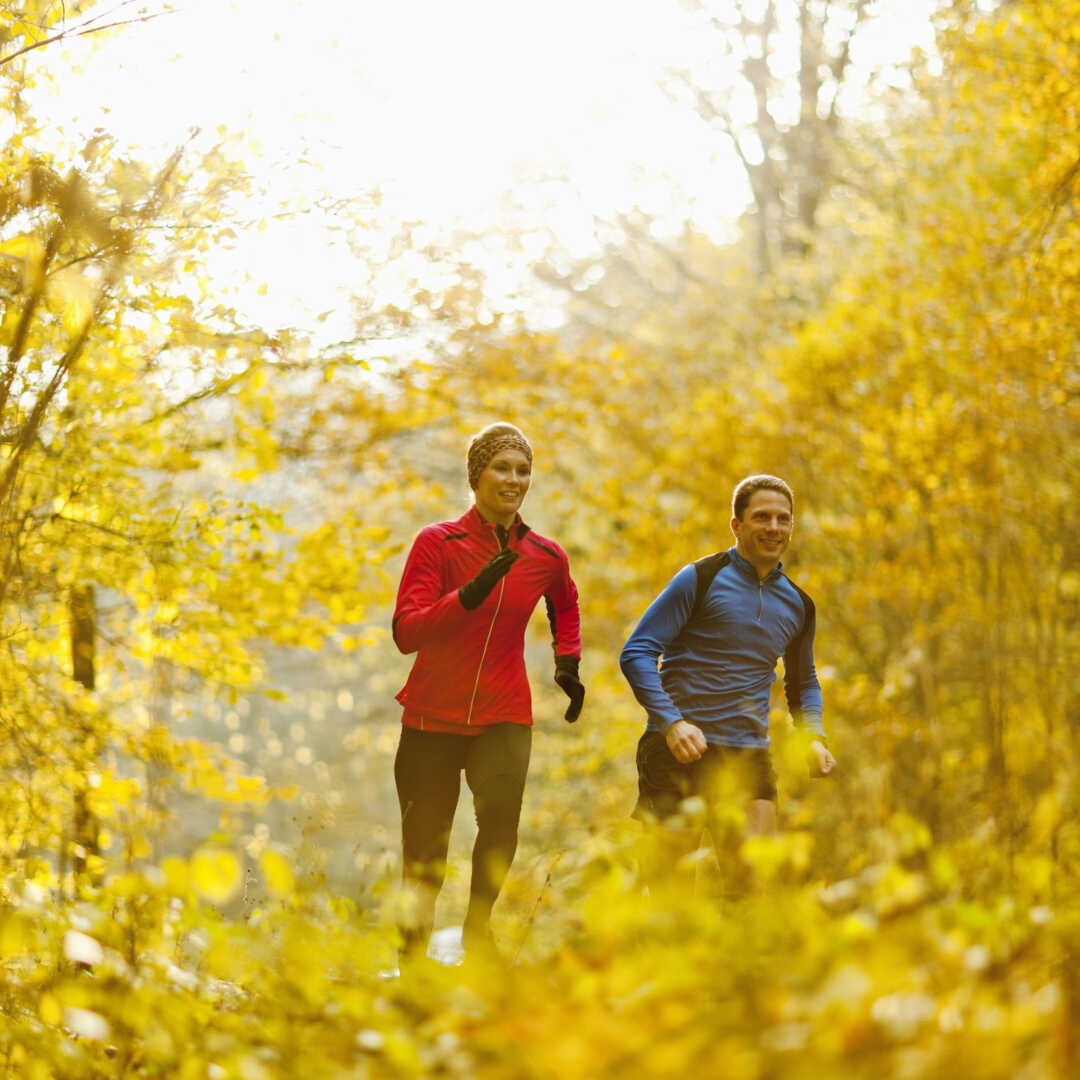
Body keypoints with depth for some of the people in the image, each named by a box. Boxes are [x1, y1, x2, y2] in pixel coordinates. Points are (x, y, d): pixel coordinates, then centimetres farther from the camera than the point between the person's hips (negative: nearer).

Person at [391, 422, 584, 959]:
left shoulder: (546, 557, 5)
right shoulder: (437, 543, -5)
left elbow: (565, 605, 30)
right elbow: (405, 632, -15)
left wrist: (567, 662, 18)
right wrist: (470, 595, -26)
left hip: (504, 718, 1)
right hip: (433, 715, -1)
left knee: (500, 824, -23)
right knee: (425, 852, 3)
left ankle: (476, 937, -7)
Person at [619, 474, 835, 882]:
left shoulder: (797, 604, 14)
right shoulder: (700, 579, -3)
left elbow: (803, 683, 29)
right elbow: (636, 653, -7)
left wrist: (813, 738, 9)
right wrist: (671, 723, -19)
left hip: (748, 755, 4)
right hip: (680, 748, -4)